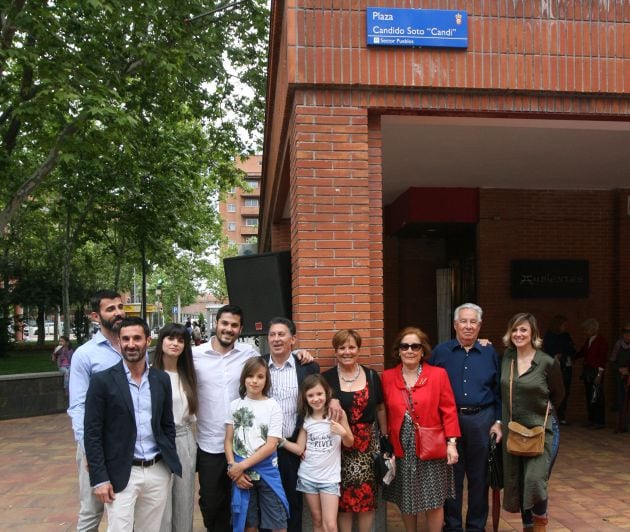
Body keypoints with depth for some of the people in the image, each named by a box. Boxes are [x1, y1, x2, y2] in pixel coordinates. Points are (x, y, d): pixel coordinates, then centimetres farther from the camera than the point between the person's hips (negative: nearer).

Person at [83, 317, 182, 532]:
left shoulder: (161, 379, 6)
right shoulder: (102, 381, -7)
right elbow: (92, 434, -7)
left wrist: (171, 463, 7)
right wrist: (99, 479, -11)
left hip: (157, 472, 4)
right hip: (121, 474, -4)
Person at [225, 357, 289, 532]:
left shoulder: (273, 407, -6)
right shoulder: (235, 405, 3)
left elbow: (271, 445, -11)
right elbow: (228, 440, 4)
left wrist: (242, 466, -13)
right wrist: (233, 466, -11)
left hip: (266, 470, -2)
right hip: (240, 472, 2)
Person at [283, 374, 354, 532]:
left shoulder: (337, 413, -6)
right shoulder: (305, 419, 1)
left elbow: (349, 443, 2)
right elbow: (299, 449, 0)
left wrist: (343, 433, -18)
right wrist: (281, 440, -14)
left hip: (330, 478, -2)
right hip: (307, 476, 3)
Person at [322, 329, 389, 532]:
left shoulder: (371, 376, 5)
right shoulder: (326, 378, -1)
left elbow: (380, 409, 12)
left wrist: (385, 438, 10)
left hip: (367, 444, 2)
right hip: (338, 446, -1)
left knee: (367, 496, 4)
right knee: (342, 499, 1)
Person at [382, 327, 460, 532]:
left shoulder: (438, 374, -5)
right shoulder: (387, 377, 1)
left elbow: (448, 410, -4)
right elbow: (385, 414, 4)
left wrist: (451, 442, -9)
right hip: (401, 449, 2)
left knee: (433, 502, 6)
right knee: (405, 501, 13)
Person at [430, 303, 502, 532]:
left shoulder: (490, 353, 5)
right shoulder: (441, 351, 1)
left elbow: (498, 391, 8)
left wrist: (498, 421, 2)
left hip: (481, 420, 1)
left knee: (479, 477, 10)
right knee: (451, 476, 7)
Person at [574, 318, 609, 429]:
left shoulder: (602, 341, -8)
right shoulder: (588, 340, 14)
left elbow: (603, 359, -11)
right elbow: (581, 353, 24)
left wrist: (599, 374, -14)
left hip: (596, 372, -8)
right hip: (587, 371, 8)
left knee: (597, 398, -7)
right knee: (589, 397, 10)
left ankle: (600, 422, 0)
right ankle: (591, 420, 17)